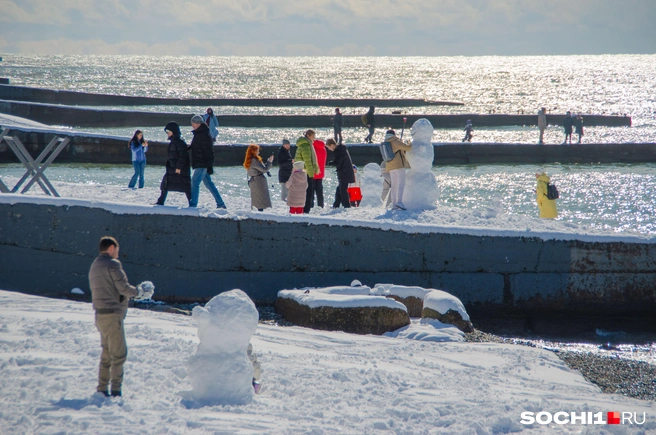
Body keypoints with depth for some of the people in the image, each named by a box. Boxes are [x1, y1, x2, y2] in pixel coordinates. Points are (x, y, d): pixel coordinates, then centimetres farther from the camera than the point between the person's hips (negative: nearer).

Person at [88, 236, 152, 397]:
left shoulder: (95, 266, 16)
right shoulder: (112, 264, -11)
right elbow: (124, 288, -16)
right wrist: (140, 292, 1)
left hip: (100, 314, 9)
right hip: (112, 313, -9)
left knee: (107, 353, 14)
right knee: (118, 353, -5)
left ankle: (102, 389, 14)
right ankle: (115, 390, -7)